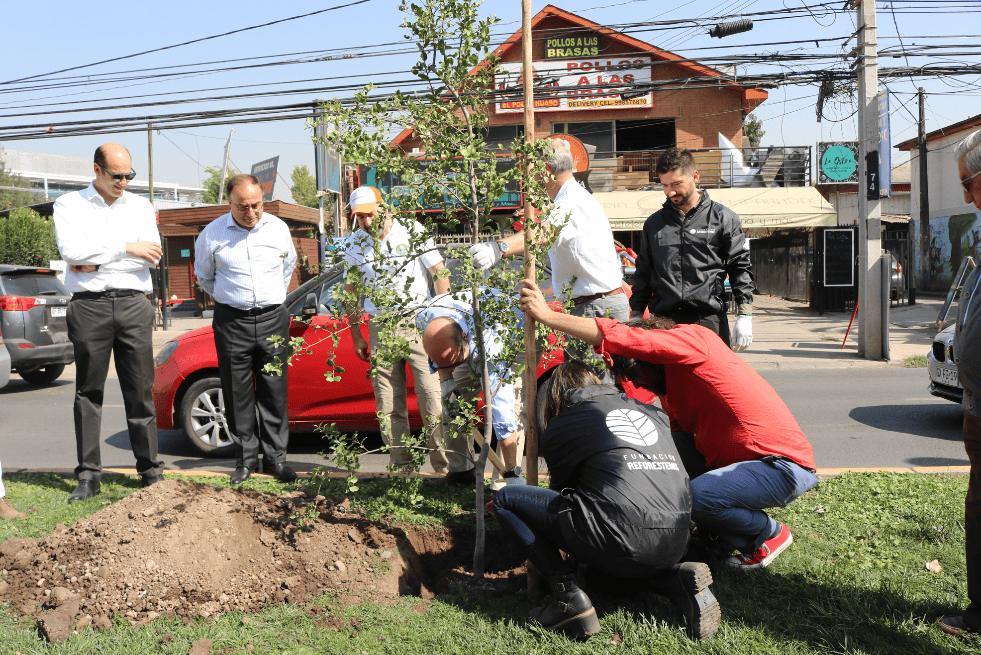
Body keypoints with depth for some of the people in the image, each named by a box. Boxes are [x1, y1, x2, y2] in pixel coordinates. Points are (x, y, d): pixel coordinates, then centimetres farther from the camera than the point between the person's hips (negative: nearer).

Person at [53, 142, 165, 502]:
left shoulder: (140, 206, 15)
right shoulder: (69, 204, 9)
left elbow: (152, 255, 1)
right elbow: (71, 249, -9)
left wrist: (95, 263, -4)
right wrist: (127, 248, -8)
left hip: (134, 305, 1)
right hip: (89, 306, -1)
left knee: (140, 391, 2)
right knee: (88, 392, 2)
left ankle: (151, 469, 9)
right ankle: (88, 475, 9)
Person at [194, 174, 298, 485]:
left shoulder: (278, 228, 3)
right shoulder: (212, 234, -2)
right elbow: (204, 276, 16)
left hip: (273, 319, 1)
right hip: (232, 321, -1)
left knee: (274, 392, 3)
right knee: (238, 395, 3)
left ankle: (275, 457, 14)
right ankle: (245, 459, 15)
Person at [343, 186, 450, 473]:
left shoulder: (413, 231, -3)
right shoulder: (354, 244, 6)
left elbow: (440, 274, 0)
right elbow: (351, 290, 16)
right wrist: (355, 334, 13)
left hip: (418, 322, -3)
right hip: (380, 328, 3)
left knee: (432, 395, -9)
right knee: (388, 403, 3)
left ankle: (444, 464, -1)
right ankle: (400, 463, 13)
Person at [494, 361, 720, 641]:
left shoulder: (558, 430, 11)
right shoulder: (651, 411, 24)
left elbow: (561, 487, 25)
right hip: (676, 545, 6)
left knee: (505, 499, 9)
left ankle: (569, 596, -3)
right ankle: (677, 579, 11)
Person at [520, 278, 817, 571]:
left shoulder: (693, 339, -13)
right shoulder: (672, 381, 15)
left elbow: (621, 337, -26)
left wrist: (548, 315, -23)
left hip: (785, 466, -9)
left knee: (691, 498, -26)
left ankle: (770, 534, 1)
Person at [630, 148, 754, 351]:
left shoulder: (723, 218, 7)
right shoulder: (654, 223, 16)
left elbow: (740, 268, 6)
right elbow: (643, 273, 21)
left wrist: (745, 316, -3)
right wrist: (636, 316, 14)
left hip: (709, 319, -2)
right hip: (662, 321, 2)